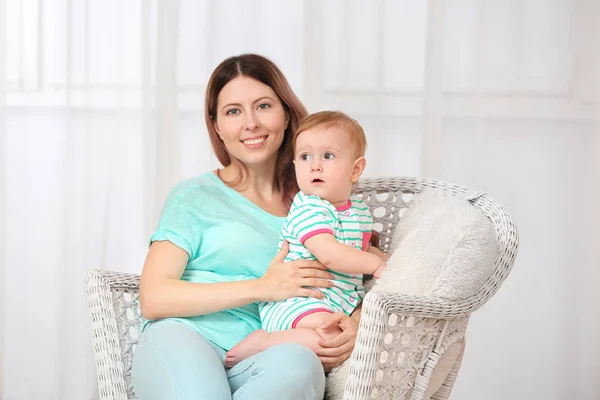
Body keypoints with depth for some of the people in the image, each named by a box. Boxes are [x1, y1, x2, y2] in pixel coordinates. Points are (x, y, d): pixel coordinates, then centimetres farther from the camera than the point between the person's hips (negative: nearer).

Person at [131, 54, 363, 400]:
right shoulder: (194, 196, 13)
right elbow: (154, 298, 0)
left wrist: (355, 326, -5)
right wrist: (262, 288, -8)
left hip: (259, 362, 3)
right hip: (185, 341, -3)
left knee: (296, 363, -36)